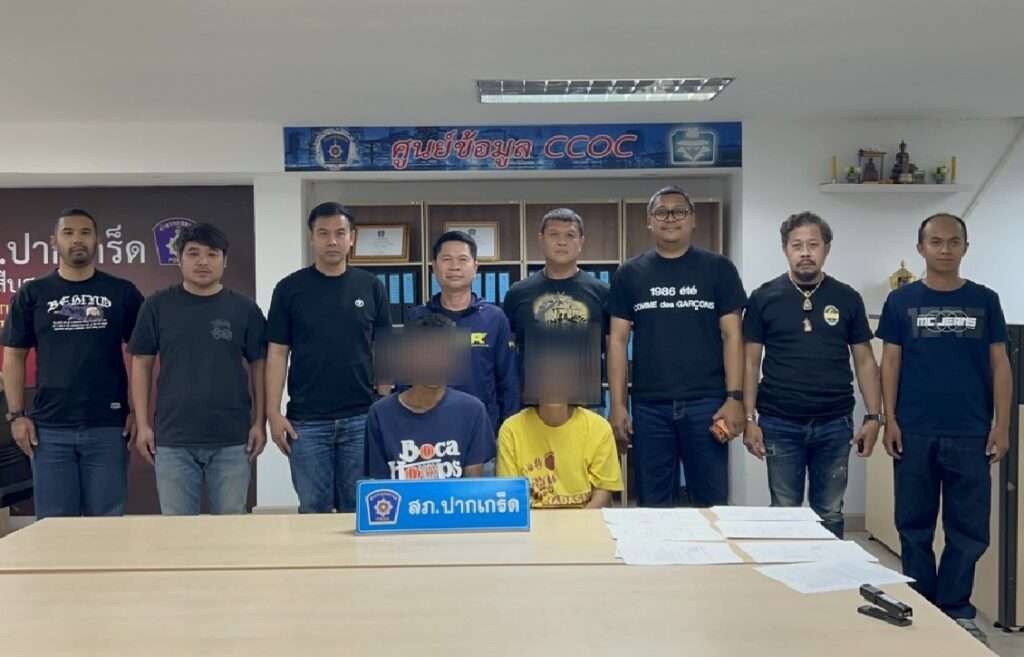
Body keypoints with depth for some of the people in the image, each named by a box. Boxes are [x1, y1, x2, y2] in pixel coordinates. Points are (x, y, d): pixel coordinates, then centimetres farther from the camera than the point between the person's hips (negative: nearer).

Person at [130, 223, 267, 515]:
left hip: (232, 439, 0)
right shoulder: (158, 306, 2)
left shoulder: (244, 308, 2)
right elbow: (142, 365, 6)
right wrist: (143, 424, 1)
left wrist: (259, 422, 0)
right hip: (173, 438, 0)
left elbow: (258, 366, 5)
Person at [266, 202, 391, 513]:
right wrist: (273, 412, -6)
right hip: (306, 421, -1)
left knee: (360, 510, 9)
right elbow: (277, 353, 1)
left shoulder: (371, 287, 4)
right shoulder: (290, 289, 1)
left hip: (361, 418, 1)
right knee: (312, 511, 7)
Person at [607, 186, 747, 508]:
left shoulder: (718, 269, 4)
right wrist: (617, 404, -2)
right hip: (649, 405, 1)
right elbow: (618, 341, 5)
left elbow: (732, 336, 2)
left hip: (706, 402, -1)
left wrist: (734, 398, -7)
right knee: (652, 503, 10)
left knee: (711, 500, 6)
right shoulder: (629, 274, 7)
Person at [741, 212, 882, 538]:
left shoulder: (847, 298, 4)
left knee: (830, 514, 10)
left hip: (834, 424, 1)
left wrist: (874, 416, -1)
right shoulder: (764, 298, 0)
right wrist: (749, 418, -6)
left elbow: (865, 361, 7)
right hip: (779, 424, -1)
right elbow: (751, 362, 0)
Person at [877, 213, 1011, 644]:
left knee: (968, 528, 6)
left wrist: (1001, 424, -2)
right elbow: (890, 362, 3)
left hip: (971, 433, 1)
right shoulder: (901, 301, 4)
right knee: (915, 525, 7)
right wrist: (889, 420, -4)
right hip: (914, 432, -1)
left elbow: (999, 365, 6)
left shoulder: (984, 301, 7)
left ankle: (955, 610, 19)